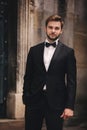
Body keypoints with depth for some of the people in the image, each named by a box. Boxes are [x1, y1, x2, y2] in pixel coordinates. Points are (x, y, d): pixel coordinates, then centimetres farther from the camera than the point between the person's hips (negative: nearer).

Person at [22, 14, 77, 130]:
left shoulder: (68, 52, 2)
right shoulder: (34, 50, 10)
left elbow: (71, 81, -1)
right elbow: (28, 76, 11)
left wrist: (69, 106, -8)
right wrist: (26, 98, 3)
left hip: (56, 102, -2)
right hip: (34, 100, 2)